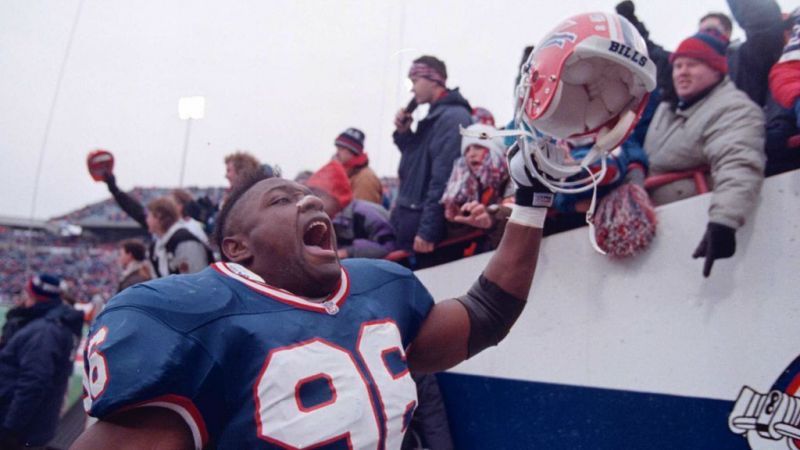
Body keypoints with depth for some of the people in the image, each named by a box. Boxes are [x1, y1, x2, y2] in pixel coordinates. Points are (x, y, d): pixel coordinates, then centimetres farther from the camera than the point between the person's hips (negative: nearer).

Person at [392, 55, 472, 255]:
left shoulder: (454, 117, -16)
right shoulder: (433, 116, 16)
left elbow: (442, 179, -23)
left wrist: (427, 231, -25)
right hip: (407, 213, 10)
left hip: (422, 218, -9)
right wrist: (403, 133, 5)